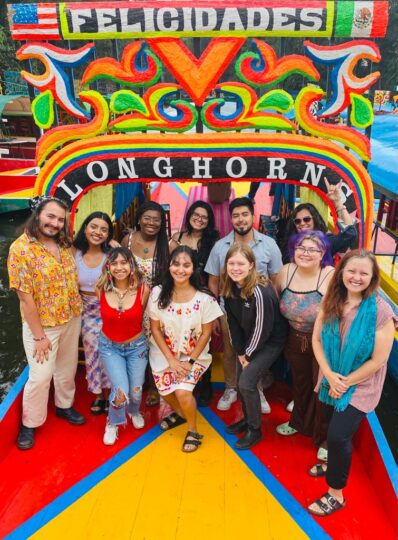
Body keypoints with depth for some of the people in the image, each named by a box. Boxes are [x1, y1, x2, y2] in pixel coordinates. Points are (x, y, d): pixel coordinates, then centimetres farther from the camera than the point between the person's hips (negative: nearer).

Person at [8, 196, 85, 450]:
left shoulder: (65, 244, 0)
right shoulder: (21, 248, -18)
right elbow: (25, 295, -18)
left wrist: (77, 313, 6)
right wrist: (39, 335, -16)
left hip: (72, 319, 6)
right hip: (42, 324, -5)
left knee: (67, 367, 20)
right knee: (40, 376, 4)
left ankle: (64, 406, 44)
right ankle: (29, 423, 27)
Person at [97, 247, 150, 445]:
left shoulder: (143, 289, -18)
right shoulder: (101, 289, -15)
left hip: (136, 346, 0)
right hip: (110, 347, 0)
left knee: (136, 391, 7)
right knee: (121, 391, -12)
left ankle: (134, 411, 46)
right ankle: (112, 424, 22)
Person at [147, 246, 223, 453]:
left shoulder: (204, 298, -18)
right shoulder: (158, 293, -13)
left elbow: (205, 333, -9)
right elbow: (155, 329, -7)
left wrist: (190, 361, -12)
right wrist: (172, 360, -11)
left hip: (194, 355, -2)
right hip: (164, 353, 3)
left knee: (183, 391, -18)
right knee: (166, 391, 0)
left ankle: (193, 431, 12)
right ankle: (179, 413, 38)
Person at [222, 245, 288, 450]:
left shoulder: (260, 291, -32)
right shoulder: (229, 287, -10)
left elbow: (262, 328, -23)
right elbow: (233, 321, -2)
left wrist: (248, 353, -12)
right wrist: (240, 351, -4)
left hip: (270, 340, -7)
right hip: (248, 339, 7)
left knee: (247, 383, -11)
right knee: (240, 382, 10)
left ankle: (255, 429, 13)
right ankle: (247, 419, 36)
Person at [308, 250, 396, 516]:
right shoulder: (332, 301, -9)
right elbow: (317, 339, -6)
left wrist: (346, 383, -13)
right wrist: (330, 375, -16)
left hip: (360, 386, -4)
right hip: (332, 380, 4)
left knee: (338, 435, -4)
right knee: (335, 430, 21)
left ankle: (336, 495, 19)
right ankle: (334, 464, 50)